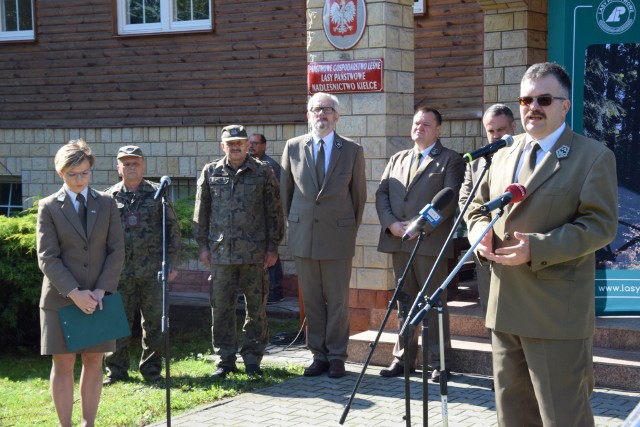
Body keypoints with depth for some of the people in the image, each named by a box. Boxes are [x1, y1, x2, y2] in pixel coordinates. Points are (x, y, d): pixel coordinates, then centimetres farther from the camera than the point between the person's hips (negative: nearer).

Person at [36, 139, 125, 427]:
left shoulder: (107, 204, 8)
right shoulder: (49, 207, 0)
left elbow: (117, 250, 3)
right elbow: (47, 257, -6)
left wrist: (101, 290, -10)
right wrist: (74, 293, -16)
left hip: (98, 298, 2)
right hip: (60, 298, -2)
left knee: (94, 362, 5)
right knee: (63, 363, 1)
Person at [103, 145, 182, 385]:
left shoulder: (157, 194, 5)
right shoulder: (109, 198, 7)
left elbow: (172, 229, 6)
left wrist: (172, 263, 0)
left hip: (152, 271, 0)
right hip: (120, 273, 0)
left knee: (154, 323, 5)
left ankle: (151, 369, 17)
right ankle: (116, 371, 15)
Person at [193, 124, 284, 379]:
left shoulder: (263, 172, 4)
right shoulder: (210, 172, 8)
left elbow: (274, 212, 5)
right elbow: (201, 212, 12)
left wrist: (273, 247, 0)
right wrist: (203, 245, 6)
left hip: (255, 252, -1)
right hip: (221, 252, 1)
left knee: (256, 308, 5)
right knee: (221, 308, 4)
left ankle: (252, 359, 16)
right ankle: (225, 360, 14)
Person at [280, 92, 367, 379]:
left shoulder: (352, 151, 1)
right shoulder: (293, 148, 4)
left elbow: (359, 193, 7)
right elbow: (285, 190, 13)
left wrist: (352, 230, 8)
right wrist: (293, 223, 12)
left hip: (338, 237, -2)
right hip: (303, 237, 2)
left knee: (338, 302, 3)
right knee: (311, 301, 7)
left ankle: (336, 357, 13)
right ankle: (319, 355, 16)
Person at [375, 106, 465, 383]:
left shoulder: (450, 160, 2)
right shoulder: (397, 159, 19)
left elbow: (449, 199, -10)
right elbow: (382, 194, 11)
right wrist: (391, 224, -6)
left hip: (430, 242, -5)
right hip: (398, 242, 5)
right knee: (404, 303, 11)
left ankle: (438, 362, 5)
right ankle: (403, 358, 17)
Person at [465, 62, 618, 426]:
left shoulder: (594, 156, -5)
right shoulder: (504, 155, 15)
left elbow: (600, 225, -13)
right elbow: (478, 206, 23)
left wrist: (536, 248, -22)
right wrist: (481, 229, -2)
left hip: (557, 314, -7)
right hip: (506, 307, 7)